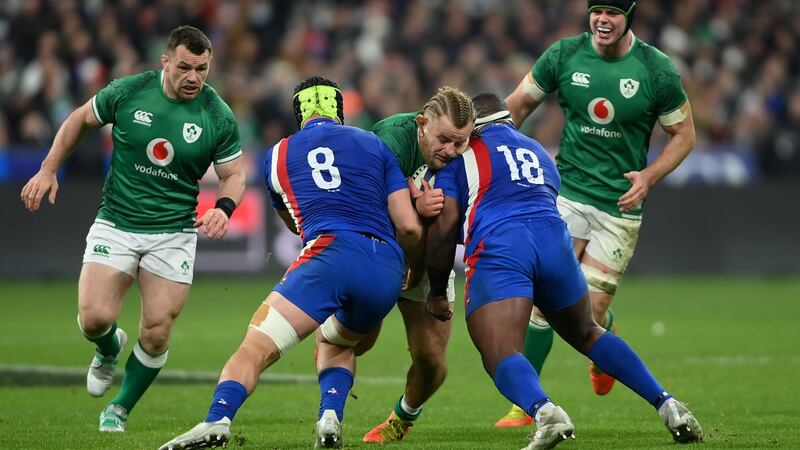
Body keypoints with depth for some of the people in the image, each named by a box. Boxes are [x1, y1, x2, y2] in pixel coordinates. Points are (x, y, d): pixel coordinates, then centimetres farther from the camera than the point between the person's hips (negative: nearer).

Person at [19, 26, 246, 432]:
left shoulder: (219, 117, -7)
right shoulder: (127, 92, -7)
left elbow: (234, 174, 2)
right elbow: (80, 121, 10)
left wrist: (224, 207, -19)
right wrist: (49, 169, 6)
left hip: (173, 232, 0)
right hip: (116, 225, 0)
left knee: (157, 333, -6)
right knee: (94, 318, -14)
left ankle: (120, 410, 18)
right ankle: (109, 350, 25)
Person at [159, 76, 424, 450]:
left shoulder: (279, 155, 22)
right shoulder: (374, 145, 23)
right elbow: (409, 226, 15)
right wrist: (417, 273, 32)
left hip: (331, 254, -3)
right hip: (387, 270, 3)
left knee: (257, 347, -8)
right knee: (336, 343, 30)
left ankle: (218, 420, -35)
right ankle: (330, 417, 2)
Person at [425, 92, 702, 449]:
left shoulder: (463, 154, 16)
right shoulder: (539, 152, 33)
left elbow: (444, 225, 6)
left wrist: (437, 291, 16)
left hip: (499, 249, -5)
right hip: (555, 242, 5)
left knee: (502, 357, -13)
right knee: (588, 335, 27)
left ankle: (544, 412, -45)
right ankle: (666, 404, 15)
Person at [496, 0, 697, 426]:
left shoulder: (657, 71, -7)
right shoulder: (563, 55, -2)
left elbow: (684, 133, 3)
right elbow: (518, 104, 11)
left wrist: (648, 176, -11)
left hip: (619, 204, -1)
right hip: (567, 192, 1)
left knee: (591, 312, -3)